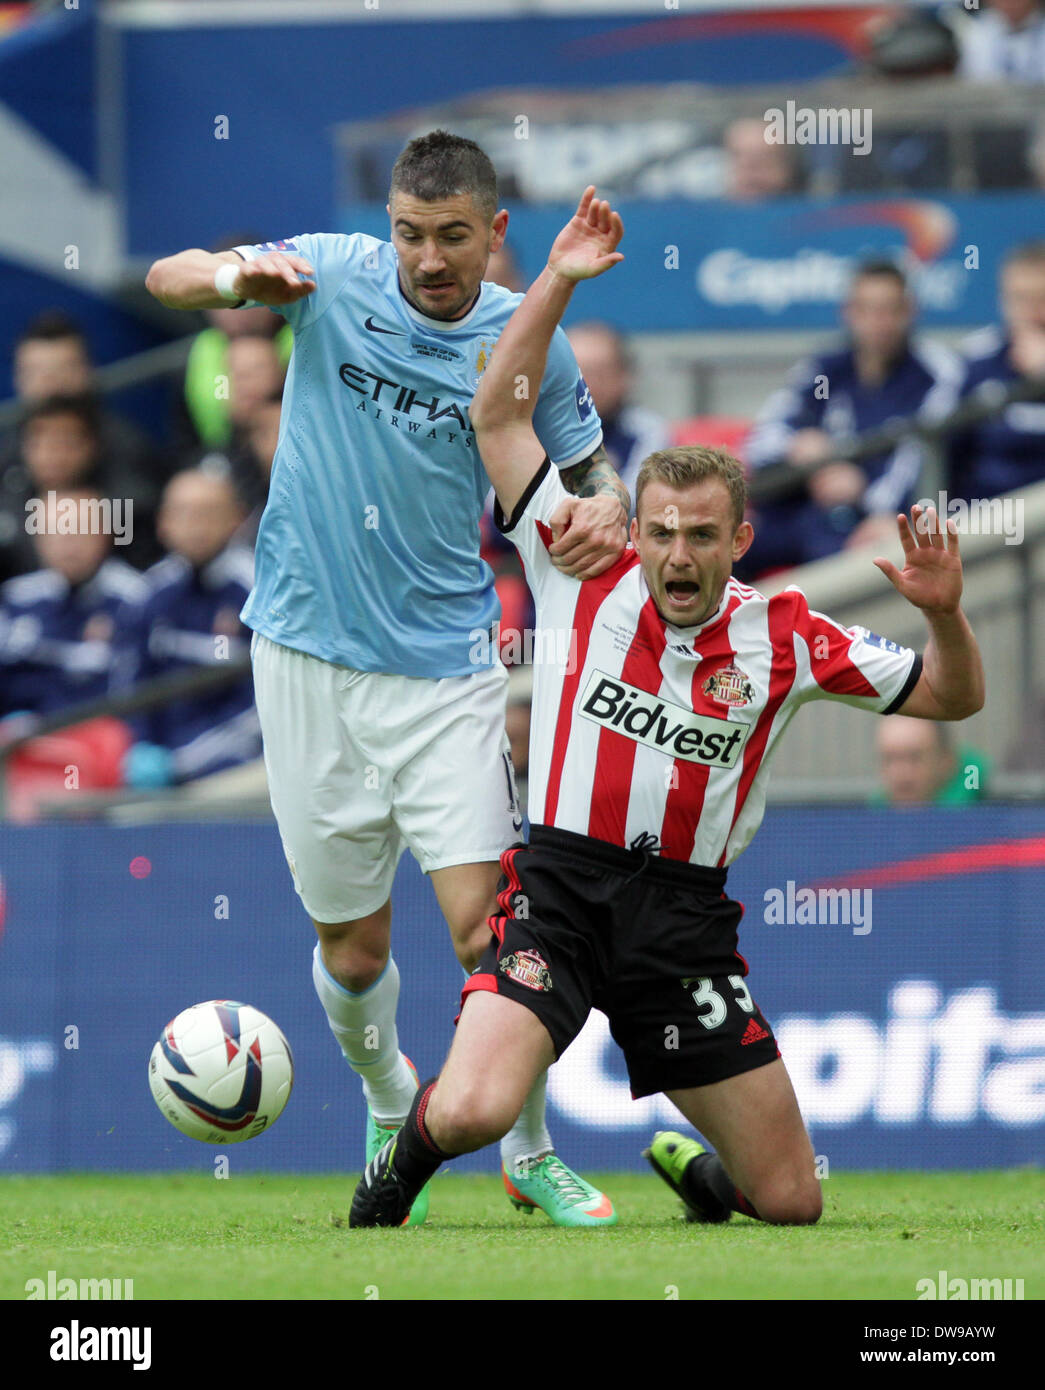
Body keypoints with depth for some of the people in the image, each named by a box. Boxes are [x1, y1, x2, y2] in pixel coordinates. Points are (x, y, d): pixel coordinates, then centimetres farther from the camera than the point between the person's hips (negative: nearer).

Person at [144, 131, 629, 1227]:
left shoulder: (525, 340, -1)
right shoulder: (338, 275, -3)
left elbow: (588, 466, 12)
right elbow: (167, 278, -4)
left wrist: (606, 506, -13)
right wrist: (240, 276, -28)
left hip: (443, 663, 0)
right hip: (309, 654, 0)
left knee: (484, 922, -11)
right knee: (352, 947, 7)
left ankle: (530, 1152, 9)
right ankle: (389, 1107, 38)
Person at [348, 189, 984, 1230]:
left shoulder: (783, 637, 3)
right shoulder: (584, 581, -1)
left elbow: (950, 698, 9)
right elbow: (498, 415, 1)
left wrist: (943, 613, -11)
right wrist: (556, 282, -3)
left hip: (685, 925, 2)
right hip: (559, 890, -2)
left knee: (789, 1202, 2)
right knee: (472, 1114, -28)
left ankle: (693, 1163, 38)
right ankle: (411, 1150, 10)